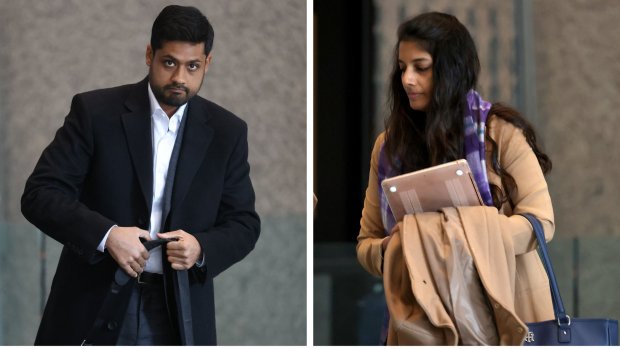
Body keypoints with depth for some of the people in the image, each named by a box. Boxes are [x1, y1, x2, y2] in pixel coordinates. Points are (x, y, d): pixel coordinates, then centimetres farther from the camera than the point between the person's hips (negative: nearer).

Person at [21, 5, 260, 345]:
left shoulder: (226, 132, 5)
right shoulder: (95, 111, -3)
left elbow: (244, 223, 8)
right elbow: (40, 194, -7)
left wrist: (202, 248, -14)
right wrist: (105, 234, -22)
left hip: (178, 315, 2)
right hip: (93, 304, -2)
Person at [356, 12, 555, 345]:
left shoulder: (499, 131, -4)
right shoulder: (389, 144, 7)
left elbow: (540, 222, -7)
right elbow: (367, 242, 11)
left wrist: (464, 238, -20)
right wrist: (391, 252, -13)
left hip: (501, 313, -3)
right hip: (423, 319, 3)